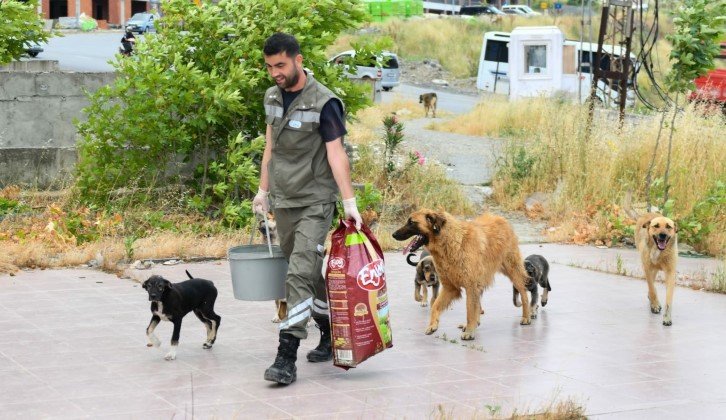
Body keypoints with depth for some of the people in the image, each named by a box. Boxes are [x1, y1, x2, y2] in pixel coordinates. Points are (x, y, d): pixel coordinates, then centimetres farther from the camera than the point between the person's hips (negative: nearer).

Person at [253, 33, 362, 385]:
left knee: (300, 274, -15)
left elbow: (336, 155, -16)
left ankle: (287, 358, -19)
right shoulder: (272, 97, 8)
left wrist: (349, 202, -20)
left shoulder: (323, 102, -13)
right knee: (308, 274, 14)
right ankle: (330, 337, 29)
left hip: (315, 201, -7)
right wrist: (263, 190, 17)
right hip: (283, 201, 7)